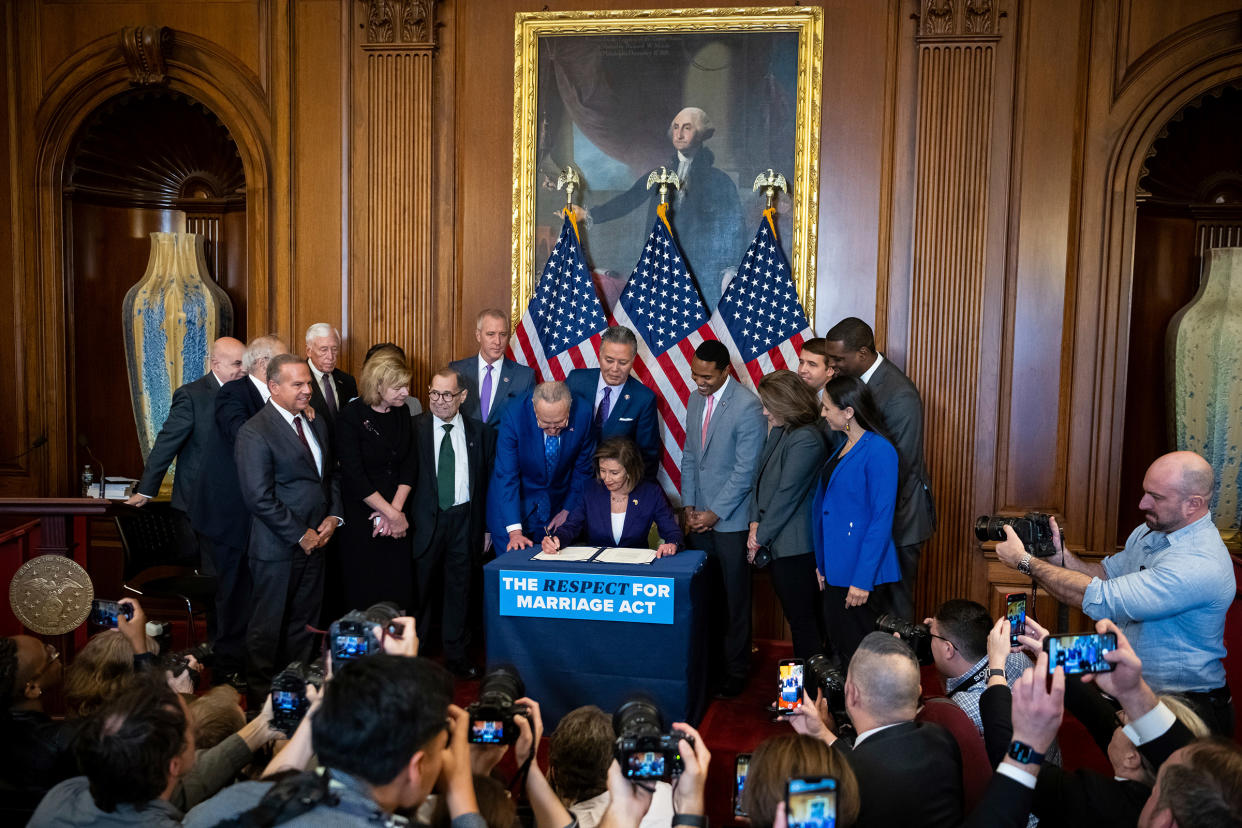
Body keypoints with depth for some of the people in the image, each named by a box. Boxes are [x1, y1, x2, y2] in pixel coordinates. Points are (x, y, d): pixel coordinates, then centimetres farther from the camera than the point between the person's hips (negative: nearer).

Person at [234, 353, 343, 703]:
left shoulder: (316, 424, 10)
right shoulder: (255, 432, -15)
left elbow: (332, 474, 18)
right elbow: (259, 498, -19)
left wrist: (334, 516, 1)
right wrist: (300, 535, -15)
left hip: (315, 541, 7)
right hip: (277, 547, -7)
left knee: (303, 622, 16)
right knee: (268, 625, 7)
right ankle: (260, 695, 22)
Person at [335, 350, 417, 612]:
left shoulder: (402, 413, 5)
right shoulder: (351, 416, -11)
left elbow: (410, 465, 4)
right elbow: (355, 477, -15)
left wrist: (396, 509, -9)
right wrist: (392, 514, -15)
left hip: (398, 514, 5)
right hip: (362, 516, -4)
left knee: (398, 585, 4)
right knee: (364, 591, 1)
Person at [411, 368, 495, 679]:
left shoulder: (480, 431, 4)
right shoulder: (414, 428, -2)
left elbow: (488, 479, 7)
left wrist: (486, 525, 4)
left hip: (464, 518, 2)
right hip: (426, 518, -1)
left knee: (459, 586, 10)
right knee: (420, 586, 6)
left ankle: (456, 654, 22)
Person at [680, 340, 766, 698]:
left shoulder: (747, 406, -14)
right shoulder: (695, 400, 10)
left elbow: (746, 470, -14)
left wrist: (714, 513, -11)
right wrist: (689, 506, 7)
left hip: (730, 520, -6)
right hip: (699, 518, 6)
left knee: (734, 600, 3)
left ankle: (734, 670, 15)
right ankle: (708, 663, 19)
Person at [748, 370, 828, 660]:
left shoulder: (806, 439, -19)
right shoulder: (777, 430, 9)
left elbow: (787, 494, -18)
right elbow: (760, 476, 13)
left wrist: (761, 536, -9)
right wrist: (755, 523, 2)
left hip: (795, 546, -9)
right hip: (776, 543, 9)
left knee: (803, 620, 0)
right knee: (795, 615, 17)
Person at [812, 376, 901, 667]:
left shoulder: (879, 451, -15)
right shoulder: (842, 447, 12)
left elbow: (882, 520, -17)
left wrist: (863, 579, -18)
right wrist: (822, 564, 14)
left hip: (859, 568, -8)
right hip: (835, 568, 8)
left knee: (858, 651, 1)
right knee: (839, 645, 14)